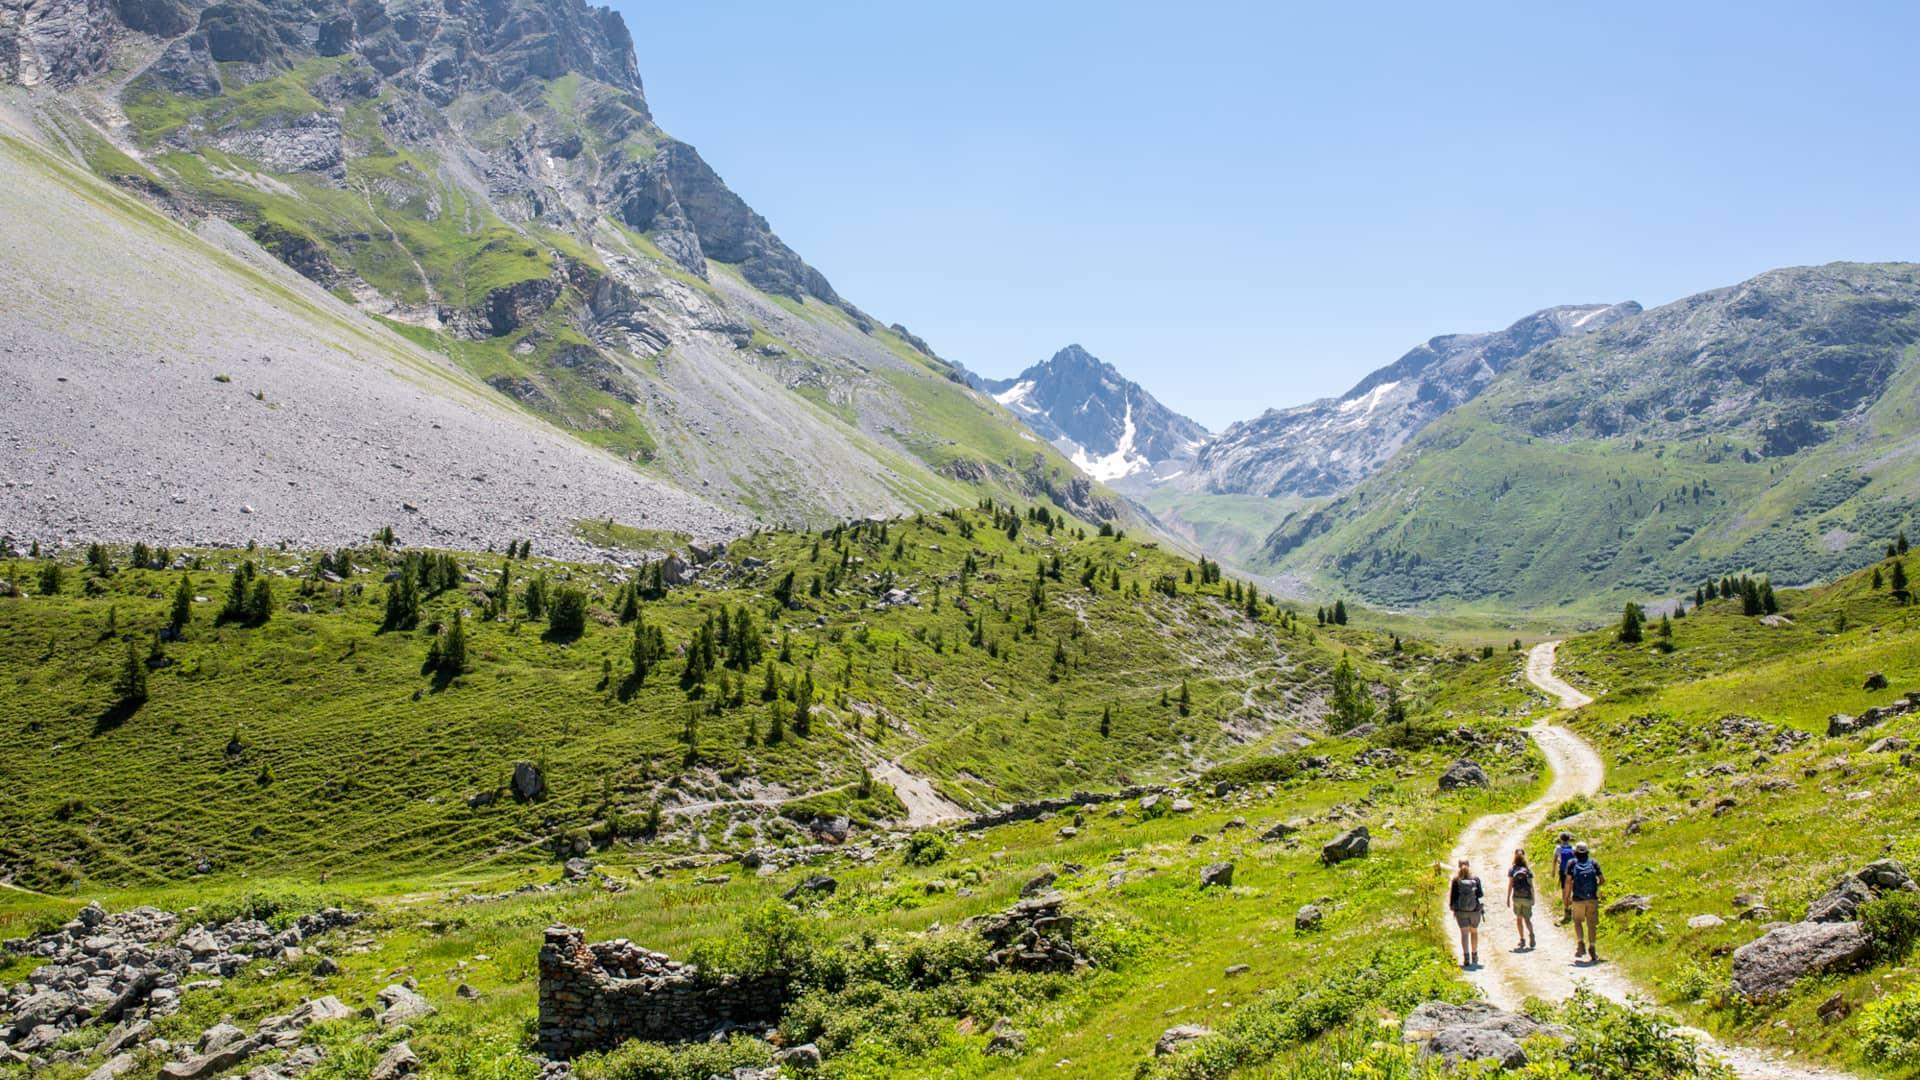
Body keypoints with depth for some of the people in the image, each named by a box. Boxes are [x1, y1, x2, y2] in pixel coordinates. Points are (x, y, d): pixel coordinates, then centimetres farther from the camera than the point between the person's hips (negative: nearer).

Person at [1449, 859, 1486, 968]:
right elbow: (1480, 894, -5)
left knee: (1464, 933, 1)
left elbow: (1453, 895, -4)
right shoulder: (1475, 879, -6)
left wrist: (1453, 909, 9)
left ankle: (1466, 958, -11)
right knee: (1474, 932, 20)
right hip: (1475, 910, 1)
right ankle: (1474, 955, 29)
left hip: (1460, 910, -1)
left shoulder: (1456, 880, -7)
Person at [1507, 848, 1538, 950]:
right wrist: (1533, 898, 10)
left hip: (1516, 897, -1)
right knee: (1527, 919, 5)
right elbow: (1531, 885, 1)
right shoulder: (1528, 869, 2)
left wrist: (1508, 899, -2)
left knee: (1518, 918, 14)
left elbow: (1510, 885, -5)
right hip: (1527, 897, 1)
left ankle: (1522, 939, 12)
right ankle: (1531, 934, -22)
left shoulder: (1512, 869, -2)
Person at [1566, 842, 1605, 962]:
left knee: (1578, 922, 16)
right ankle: (1592, 949, 3)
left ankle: (1580, 943, -3)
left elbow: (1569, 881, -5)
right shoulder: (1594, 862, 7)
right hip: (1592, 899, 1)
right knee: (1592, 924, 7)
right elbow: (1603, 880, 3)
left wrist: (1567, 898, 1)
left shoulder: (1572, 863, 2)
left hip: (1578, 899, -1)